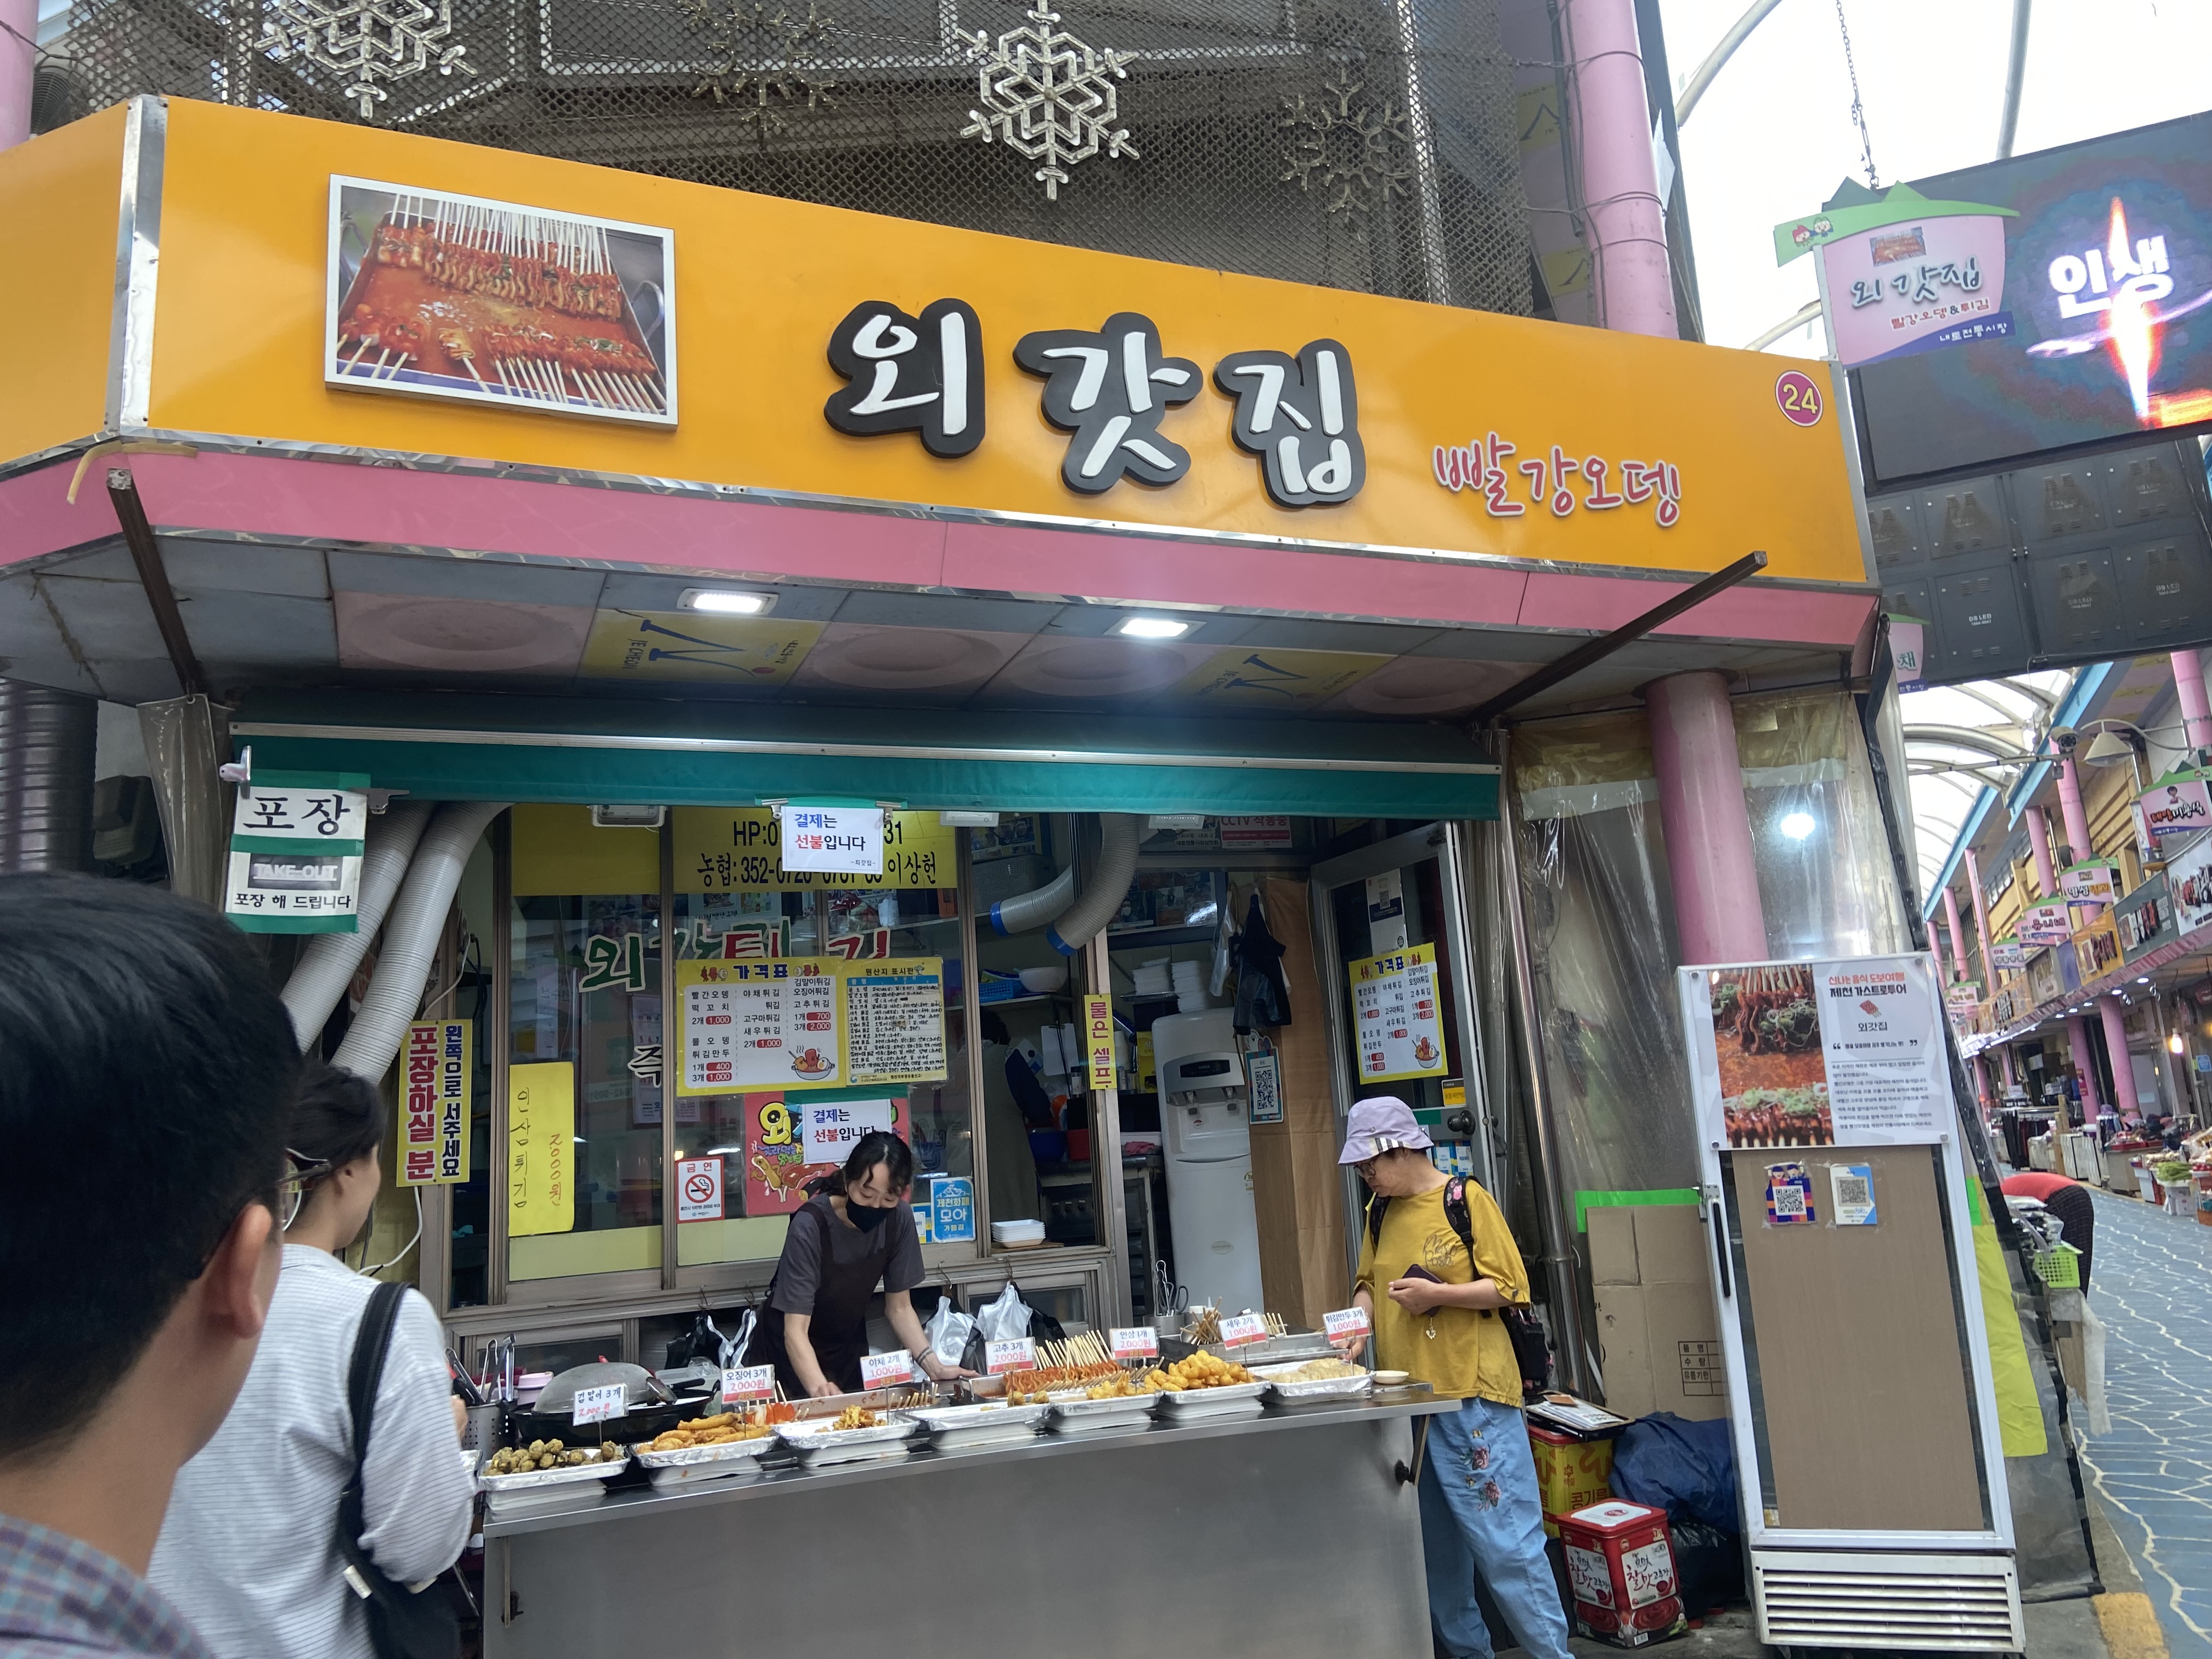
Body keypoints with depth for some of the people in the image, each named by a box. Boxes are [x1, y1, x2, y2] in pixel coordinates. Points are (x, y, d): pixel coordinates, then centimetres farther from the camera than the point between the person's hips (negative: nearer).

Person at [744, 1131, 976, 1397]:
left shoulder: (899, 1218, -18)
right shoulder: (810, 1225, -31)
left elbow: (899, 1307, -8)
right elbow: (796, 1330, -33)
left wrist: (934, 1366, -21)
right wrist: (819, 1387, -50)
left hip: (848, 1348, 4)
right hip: (794, 1353, -4)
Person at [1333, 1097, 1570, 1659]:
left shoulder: (1465, 1199, -9)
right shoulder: (1381, 1210, 9)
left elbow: (1508, 1287, -9)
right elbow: (1369, 1281, 18)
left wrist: (1436, 1294, -19)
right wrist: (1360, 1324, 0)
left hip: (1471, 1395, -6)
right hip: (1407, 1398, 7)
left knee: (1503, 1538, -3)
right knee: (1434, 1540, 14)